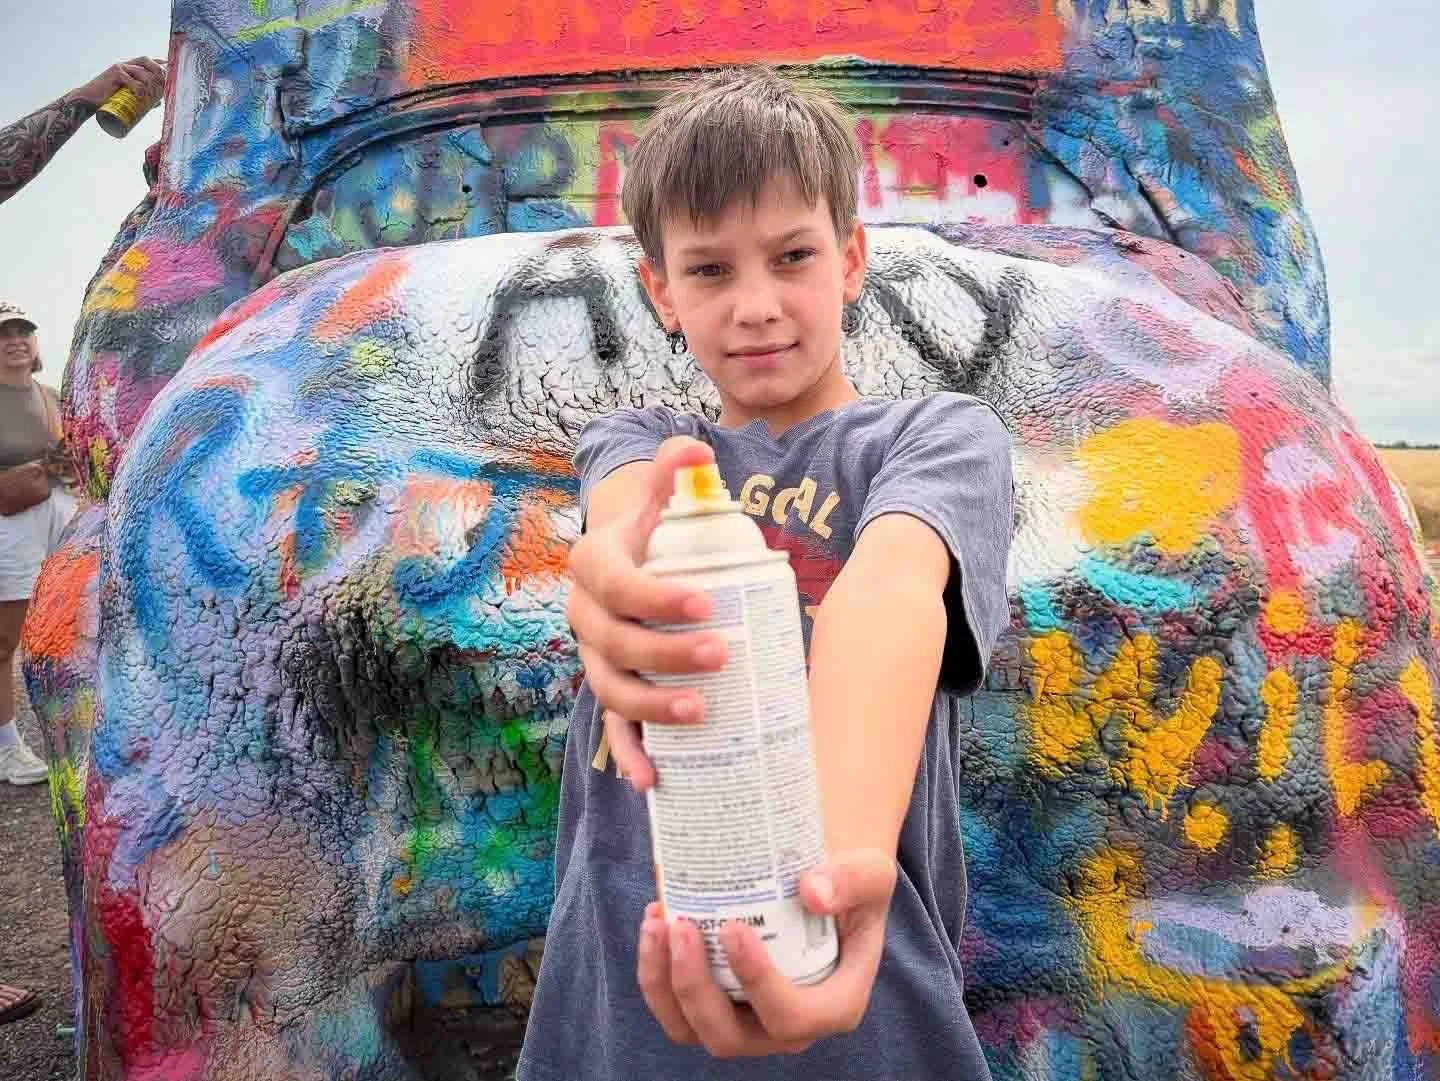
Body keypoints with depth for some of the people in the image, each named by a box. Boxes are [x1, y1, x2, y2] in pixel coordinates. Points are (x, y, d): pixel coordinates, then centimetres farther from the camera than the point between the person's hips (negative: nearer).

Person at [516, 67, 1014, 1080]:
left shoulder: (941, 435, -3)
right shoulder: (629, 441, 6)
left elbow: (887, 583, -26)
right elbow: (627, 501, -19)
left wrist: (843, 854, -46)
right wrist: (619, 563, -43)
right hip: (610, 997, 3)